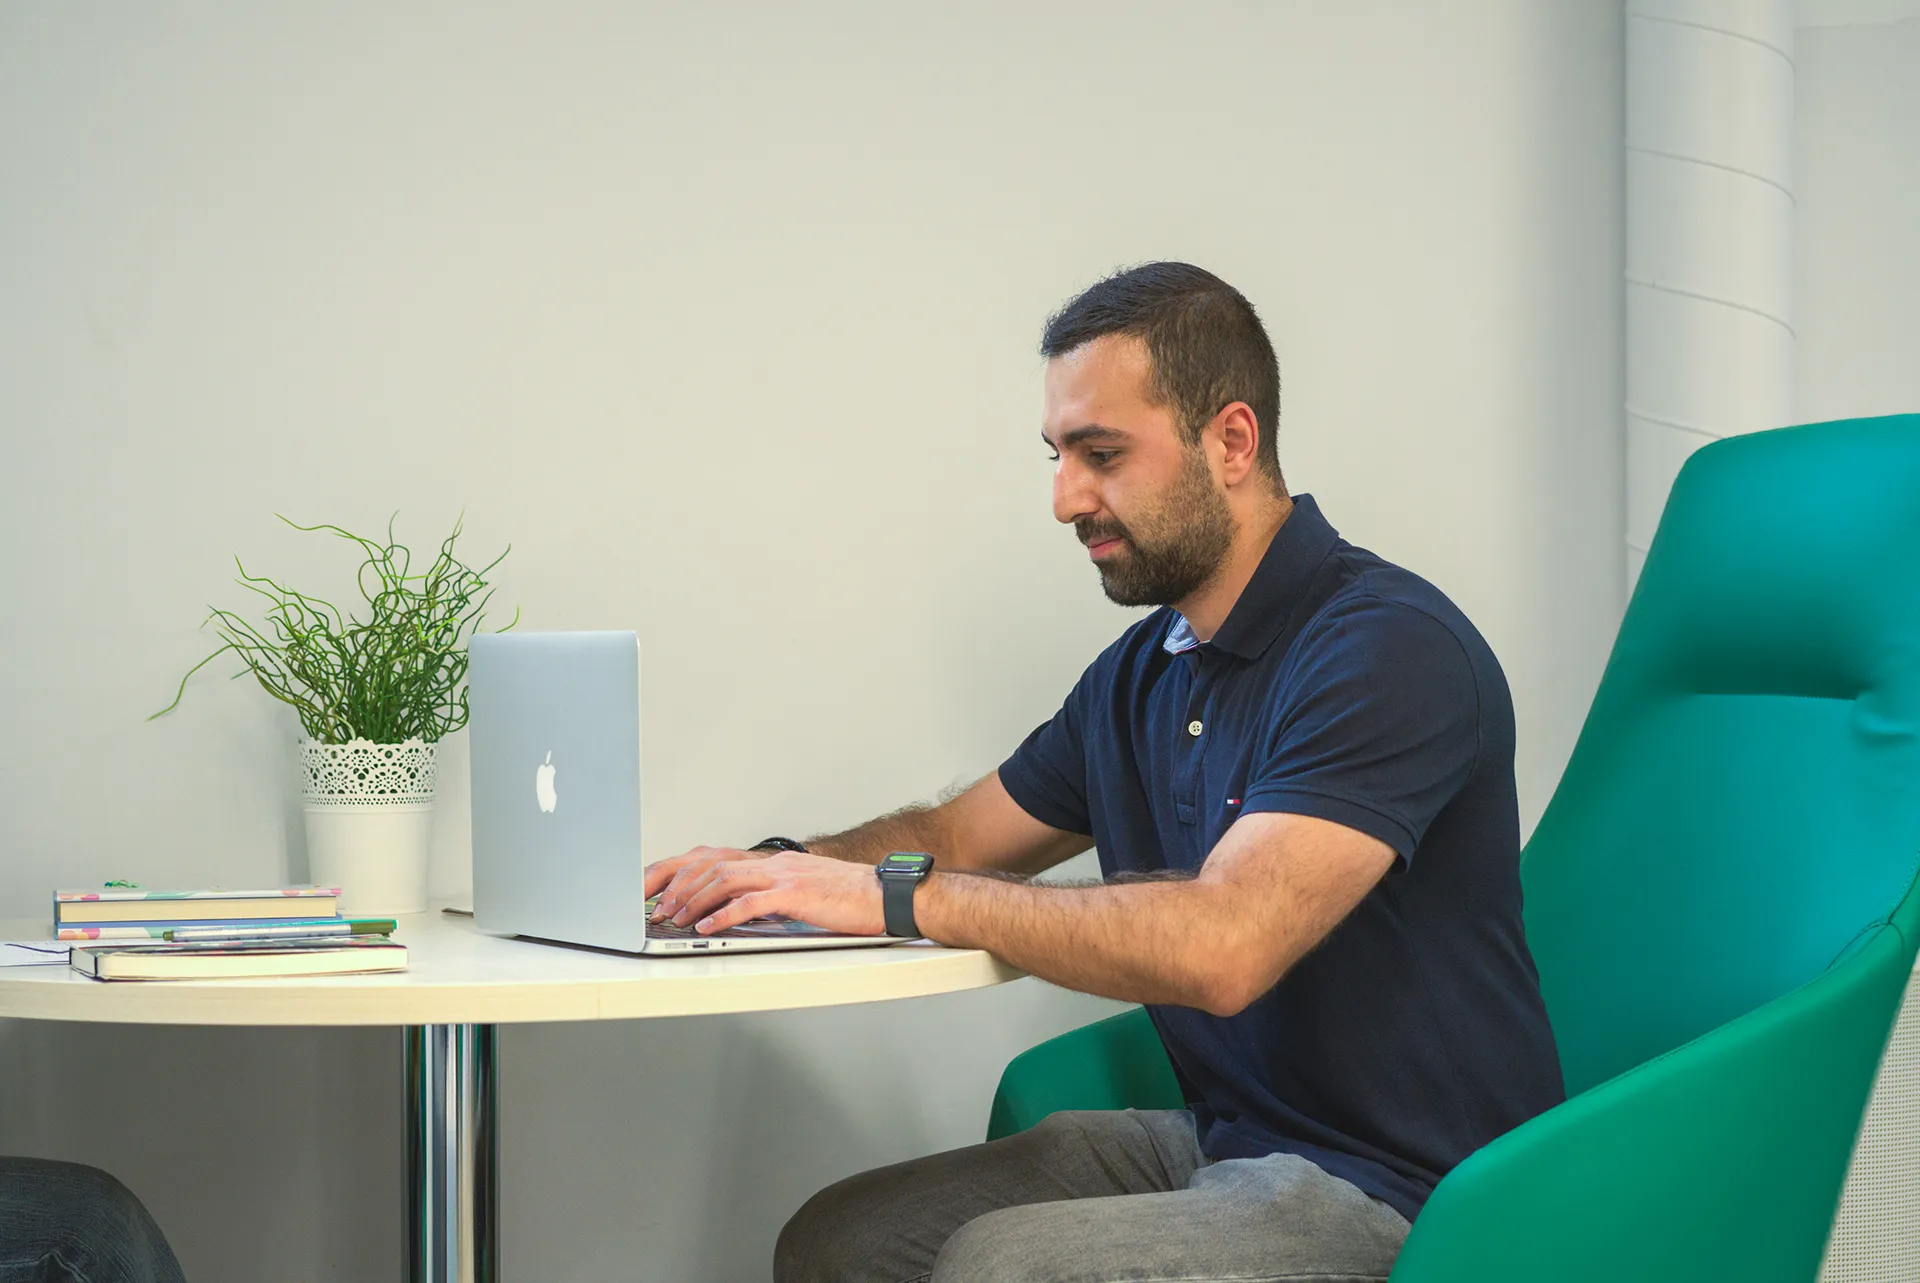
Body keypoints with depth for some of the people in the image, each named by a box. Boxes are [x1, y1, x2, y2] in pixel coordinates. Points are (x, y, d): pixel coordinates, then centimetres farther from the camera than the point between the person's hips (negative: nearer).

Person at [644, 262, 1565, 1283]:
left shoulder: (1387, 651, -19)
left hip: (1396, 1197, -8)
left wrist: (901, 896, -24)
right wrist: (782, 869, 0)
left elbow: (1220, 947, -30)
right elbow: (957, 833, 22)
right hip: (1217, 1141, 8)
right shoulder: (1142, 674, 11)